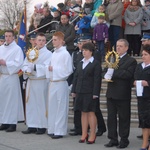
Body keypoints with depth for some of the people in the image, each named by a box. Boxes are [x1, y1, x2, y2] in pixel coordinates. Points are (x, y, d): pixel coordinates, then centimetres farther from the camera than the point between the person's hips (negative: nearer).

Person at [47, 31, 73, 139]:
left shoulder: (65, 54, -9)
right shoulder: (54, 53, 13)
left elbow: (68, 70, -12)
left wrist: (54, 69, -13)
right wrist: (50, 69, 3)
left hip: (60, 83, -7)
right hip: (52, 82, 8)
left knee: (60, 108, -2)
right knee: (52, 106, 10)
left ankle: (59, 131, 3)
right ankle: (52, 129, 19)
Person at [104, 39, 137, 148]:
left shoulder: (131, 61, -4)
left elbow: (128, 74, -19)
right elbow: (108, 72, 15)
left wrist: (113, 73, -20)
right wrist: (107, 75, -9)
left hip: (123, 94, -6)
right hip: (111, 93, 6)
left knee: (124, 118, 3)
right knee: (111, 117, 9)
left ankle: (124, 140, 11)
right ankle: (113, 139, 17)